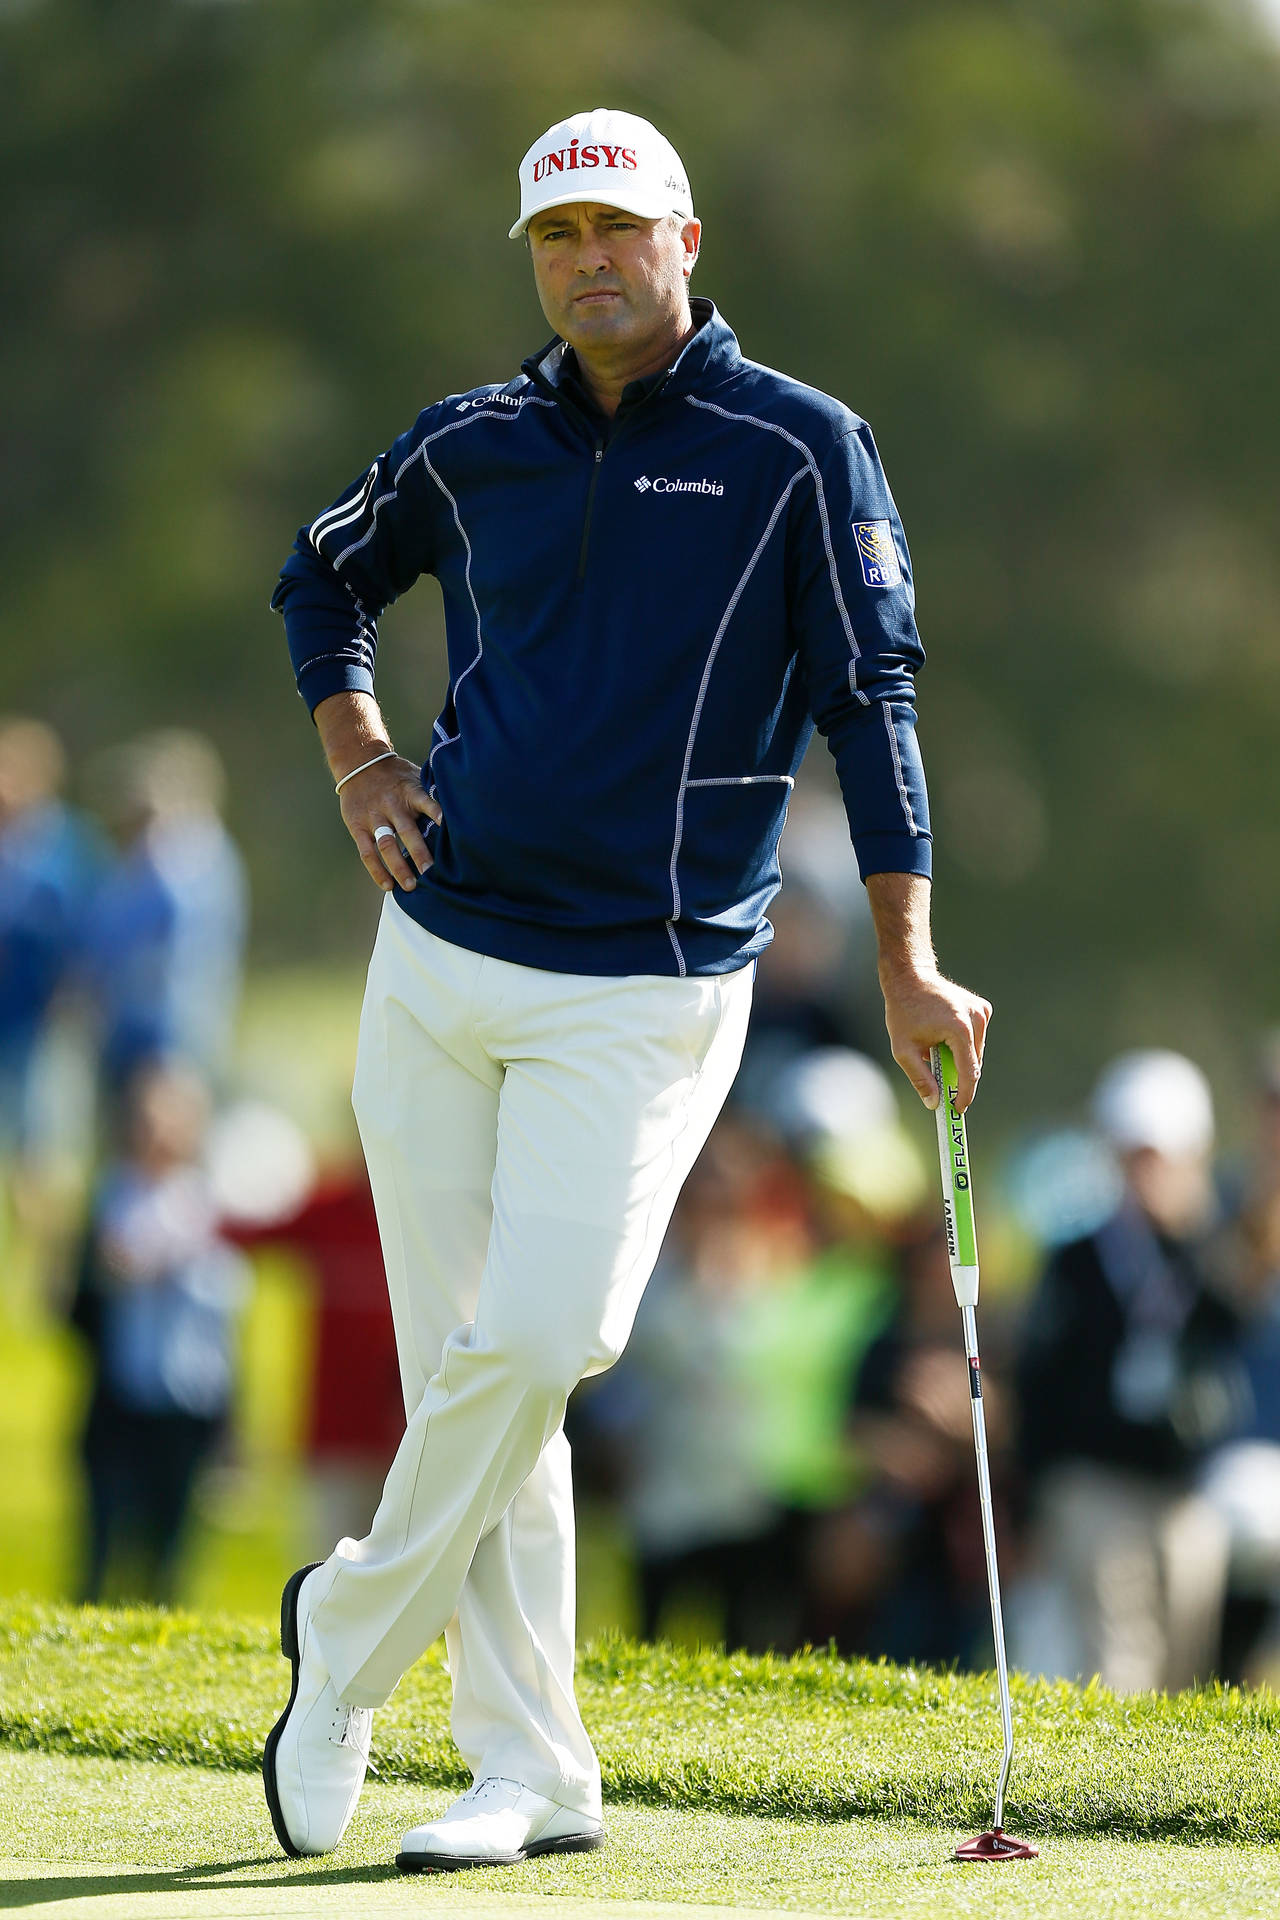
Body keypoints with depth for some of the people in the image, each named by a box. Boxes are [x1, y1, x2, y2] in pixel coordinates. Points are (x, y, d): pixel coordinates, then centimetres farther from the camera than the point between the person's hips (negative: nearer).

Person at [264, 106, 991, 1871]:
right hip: (438, 964, 4)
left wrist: (906, 959, -14)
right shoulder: (469, 449, 9)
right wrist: (356, 758, 12)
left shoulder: (800, 451, -3)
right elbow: (323, 580, 28)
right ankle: (532, 1771, 8)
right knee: (466, 1366, 3)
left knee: (538, 1343, -16)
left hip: (650, 985, -4)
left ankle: (351, 1636, 6)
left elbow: (870, 699, -7)